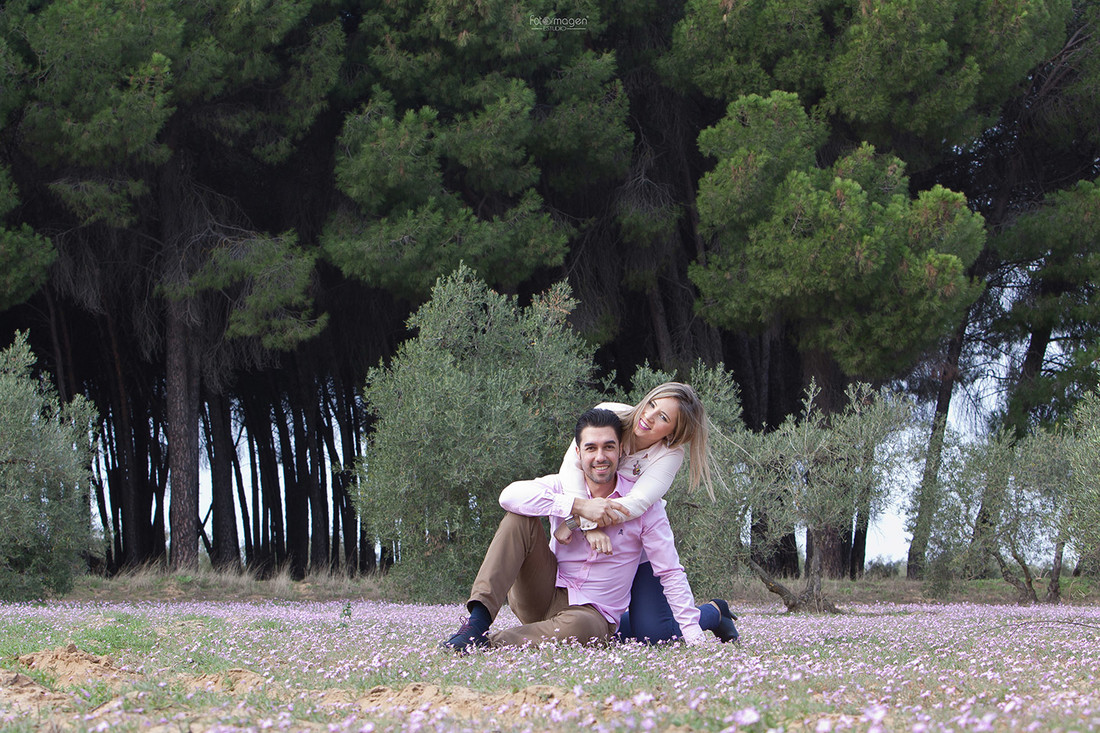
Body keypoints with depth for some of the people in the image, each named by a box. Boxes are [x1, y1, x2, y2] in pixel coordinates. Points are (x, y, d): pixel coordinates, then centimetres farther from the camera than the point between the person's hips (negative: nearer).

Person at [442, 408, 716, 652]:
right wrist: (579, 506, -23)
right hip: (545, 594, 3)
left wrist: (693, 632, -12)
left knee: (578, 626, -42)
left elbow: (671, 573, -1)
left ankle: (488, 643, -29)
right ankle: (478, 620, -33)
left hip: (593, 612, -2)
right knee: (520, 517, -19)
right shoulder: (562, 486, 2)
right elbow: (511, 494, -19)